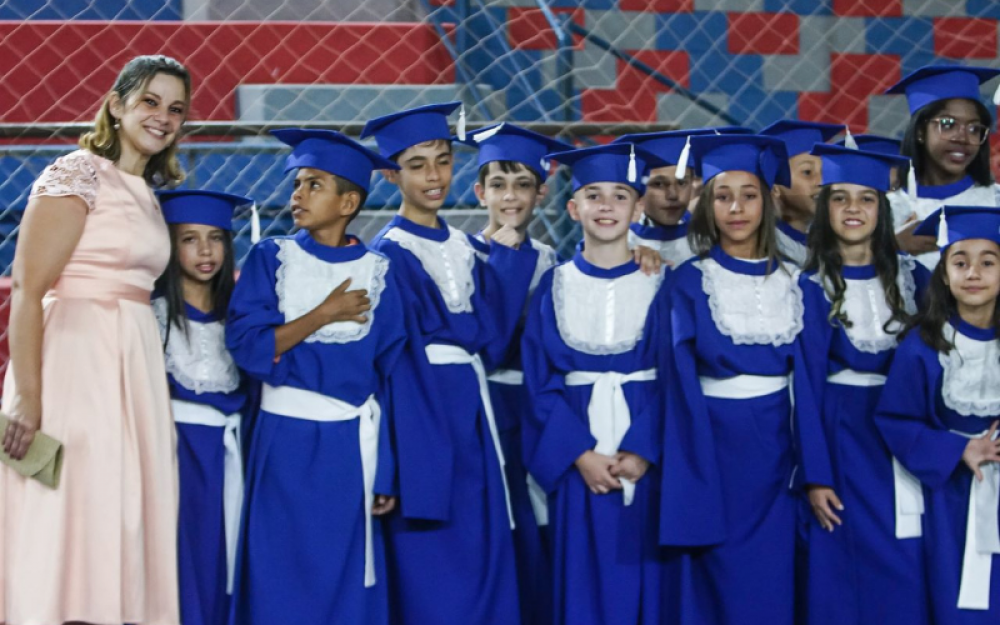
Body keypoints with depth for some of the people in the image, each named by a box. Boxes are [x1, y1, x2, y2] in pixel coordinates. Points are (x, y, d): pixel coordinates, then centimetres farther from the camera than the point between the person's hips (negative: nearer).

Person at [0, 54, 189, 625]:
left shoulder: (148, 195, 17)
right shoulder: (76, 176, -7)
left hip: (134, 368, 8)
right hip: (75, 362, -8)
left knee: (117, 519, 7)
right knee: (67, 511, -8)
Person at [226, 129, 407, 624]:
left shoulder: (377, 272, 2)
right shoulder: (272, 258, 2)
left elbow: (392, 375, 2)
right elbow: (246, 346, -8)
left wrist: (386, 472, -2)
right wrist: (325, 314, -11)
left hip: (351, 446, 0)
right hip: (285, 442, 0)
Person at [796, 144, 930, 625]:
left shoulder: (911, 276, 5)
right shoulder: (810, 288, -4)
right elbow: (805, 385, -6)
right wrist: (815, 474, -12)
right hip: (843, 437, -3)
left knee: (907, 576, 3)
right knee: (850, 573, -1)